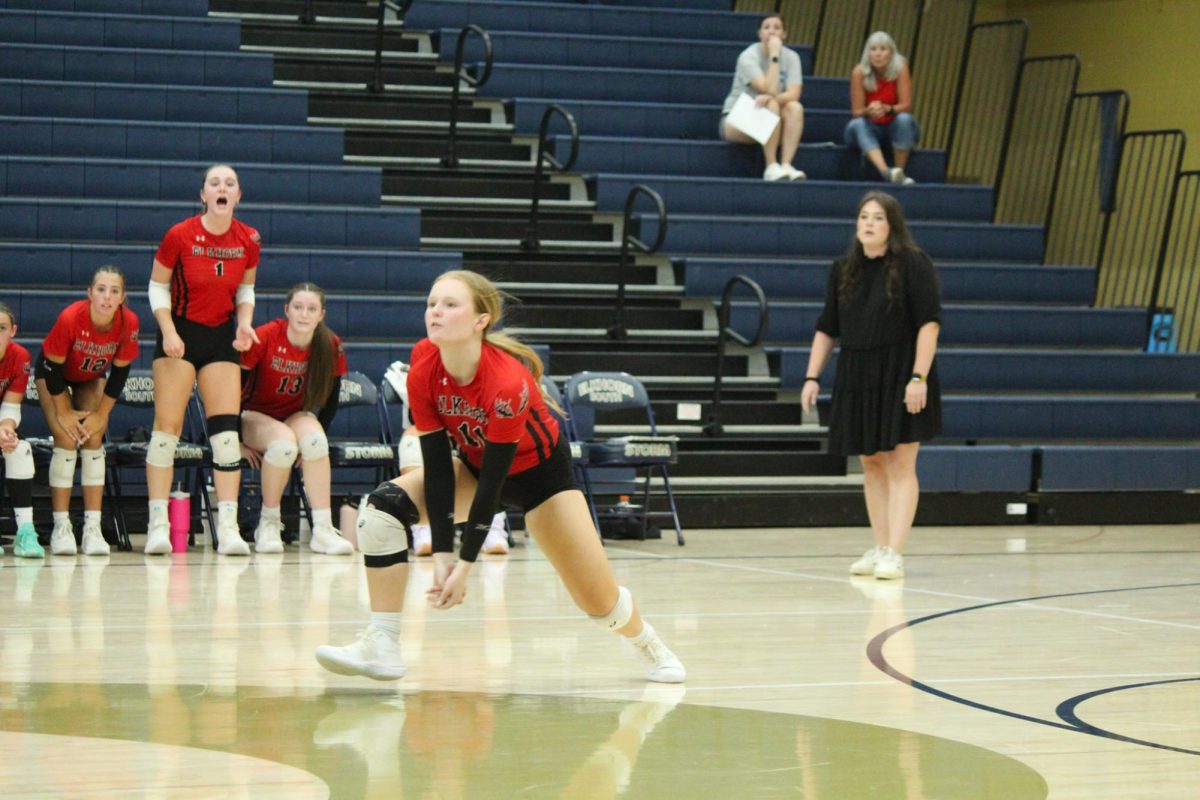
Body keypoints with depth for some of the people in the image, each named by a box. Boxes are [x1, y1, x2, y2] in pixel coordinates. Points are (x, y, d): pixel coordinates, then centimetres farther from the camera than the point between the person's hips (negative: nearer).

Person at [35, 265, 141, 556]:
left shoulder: (129, 323, -28)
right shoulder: (70, 318, -37)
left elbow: (119, 372, -13)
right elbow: (53, 368, -24)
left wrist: (101, 415, -12)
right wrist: (64, 414, -17)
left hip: (92, 377, 3)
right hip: (54, 375, -3)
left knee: (93, 440, -11)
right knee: (66, 440, -16)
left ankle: (92, 529, -11)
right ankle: (61, 528, -13)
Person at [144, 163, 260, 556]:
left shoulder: (248, 240, -3)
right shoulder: (179, 236, -12)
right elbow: (158, 285, -3)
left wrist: (245, 321, -6)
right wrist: (168, 331, -14)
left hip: (221, 337, 3)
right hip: (179, 334, -3)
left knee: (226, 430, -5)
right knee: (167, 427, -5)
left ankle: (228, 528, -6)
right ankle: (158, 525, -1)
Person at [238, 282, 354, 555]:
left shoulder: (331, 347, -10)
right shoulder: (265, 337, -20)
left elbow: (331, 399, 4)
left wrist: (316, 439, -4)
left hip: (297, 416, 3)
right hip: (255, 415, -3)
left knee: (313, 438, -32)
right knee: (284, 442, -36)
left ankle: (323, 530, -30)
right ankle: (268, 524, -18)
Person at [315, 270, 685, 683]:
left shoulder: (509, 382, -37)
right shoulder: (424, 370, -24)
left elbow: (493, 479, -32)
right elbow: (437, 466, -20)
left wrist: (465, 563, -31)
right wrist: (441, 553, -27)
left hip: (539, 470, -4)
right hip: (473, 463, 4)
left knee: (598, 600, -6)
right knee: (384, 505, -20)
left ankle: (646, 641, 31)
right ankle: (380, 646, -18)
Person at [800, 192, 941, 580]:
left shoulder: (913, 264, -7)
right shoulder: (844, 270, 8)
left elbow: (929, 322, -12)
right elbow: (827, 328, 13)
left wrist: (919, 377, -19)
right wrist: (812, 377, 6)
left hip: (901, 377, -5)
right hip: (857, 378, 5)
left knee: (900, 465, -6)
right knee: (871, 463, 9)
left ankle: (894, 553, -9)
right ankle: (879, 548, 15)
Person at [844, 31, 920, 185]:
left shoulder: (900, 69, -16)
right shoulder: (859, 72, -16)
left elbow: (906, 106, -18)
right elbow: (856, 112, -14)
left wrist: (887, 109, -39)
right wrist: (869, 111, -38)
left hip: (896, 126, 0)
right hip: (871, 127, 0)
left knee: (905, 119, -32)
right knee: (856, 124, -32)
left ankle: (900, 172, -25)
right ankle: (886, 171, -53)